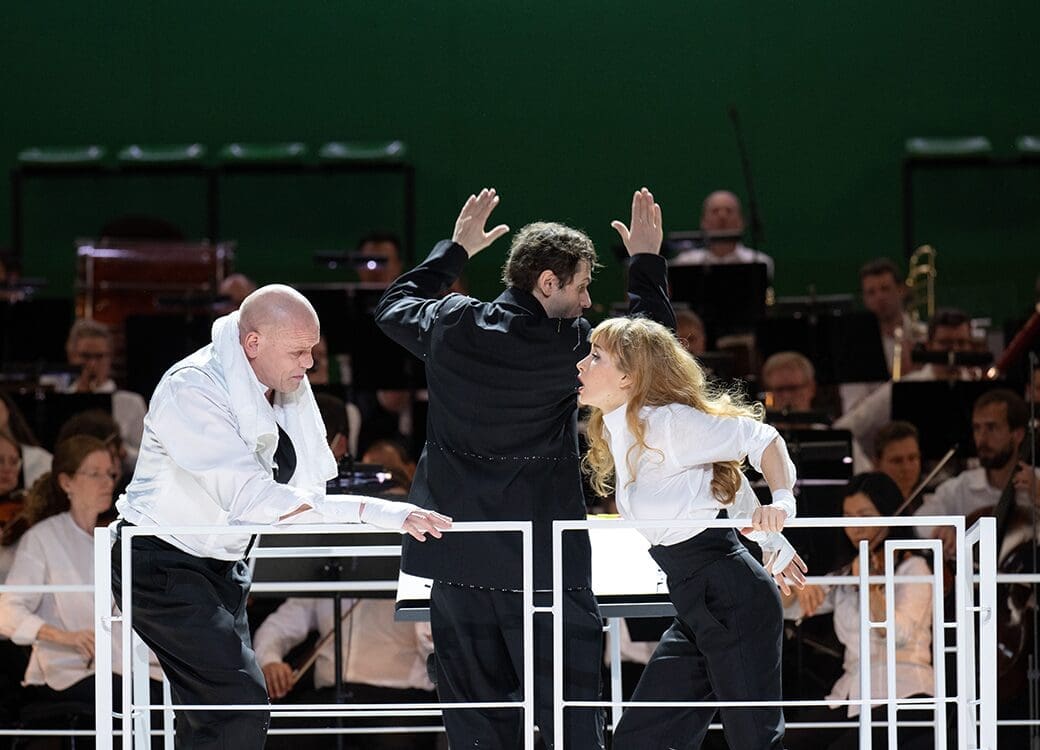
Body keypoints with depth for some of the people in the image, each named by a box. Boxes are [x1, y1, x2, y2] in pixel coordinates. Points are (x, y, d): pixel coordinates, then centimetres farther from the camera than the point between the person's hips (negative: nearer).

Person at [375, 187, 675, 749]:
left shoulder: (449, 325, 0)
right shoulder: (569, 345, -13)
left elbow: (395, 305, 23)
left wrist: (456, 249, 33)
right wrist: (646, 261, 15)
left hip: (455, 554, 5)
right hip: (541, 559, -5)